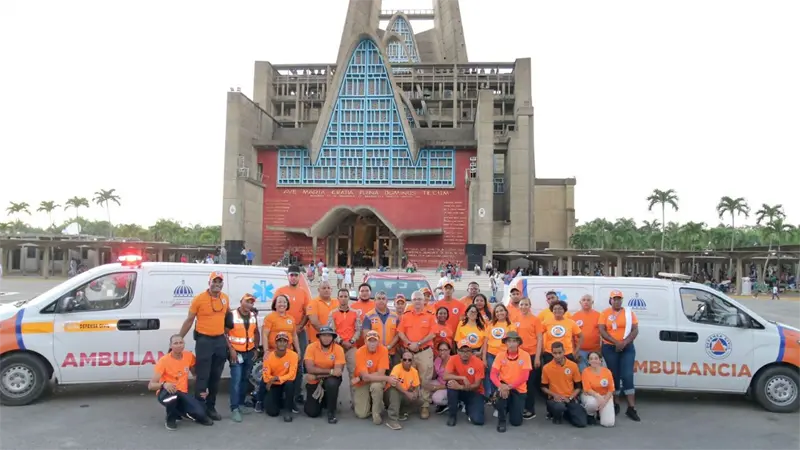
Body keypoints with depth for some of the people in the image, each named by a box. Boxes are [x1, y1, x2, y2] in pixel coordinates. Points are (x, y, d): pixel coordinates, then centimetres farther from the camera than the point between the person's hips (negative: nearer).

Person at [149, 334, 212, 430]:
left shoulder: (189, 356, -3)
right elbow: (150, 385, -20)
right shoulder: (164, 360, -16)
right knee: (171, 392, -41)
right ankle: (170, 419, -10)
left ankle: (180, 411, 12)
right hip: (166, 393, -3)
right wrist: (164, 384, -41)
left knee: (200, 412, -24)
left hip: (182, 394, 3)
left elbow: (196, 374, 14)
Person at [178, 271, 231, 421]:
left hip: (221, 340, 5)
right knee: (203, 377, -4)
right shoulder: (199, 299, -9)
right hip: (204, 340, -5)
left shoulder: (225, 298, 6)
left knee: (215, 377, 12)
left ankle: (211, 407, 22)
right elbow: (189, 321, -4)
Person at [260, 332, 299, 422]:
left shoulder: (293, 355, -19)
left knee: (290, 383, -37)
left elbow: (292, 375, -24)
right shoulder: (269, 357, -15)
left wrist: (277, 378, -35)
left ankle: (288, 410, -17)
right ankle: (280, 401, 21)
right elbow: (266, 377, -13)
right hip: (273, 385, 1)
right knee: (272, 412, -16)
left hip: (286, 383, -1)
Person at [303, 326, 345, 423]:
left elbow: (338, 371, -21)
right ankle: (321, 400, 28)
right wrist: (330, 371, -29)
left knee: (332, 383, -36)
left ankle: (331, 412, -13)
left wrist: (317, 376, -24)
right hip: (314, 382, 1)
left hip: (330, 380, -1)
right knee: (312, 412, -8)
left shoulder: (338, 349, -16)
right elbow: (310, 369, -24)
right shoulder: (311, 347, -15)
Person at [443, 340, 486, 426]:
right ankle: (452, 415, -14)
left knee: (478, 420, -23)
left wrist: (460, 387, -31)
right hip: (460, 391, 1)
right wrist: (463, 378, -35)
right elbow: (445, 376, -26)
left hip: (475, 392, -1)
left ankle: (469, 408, 16)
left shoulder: (478, 363, -18)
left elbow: (477, 385, -18)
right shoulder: (453, 360, -14)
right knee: (451, 383, -32)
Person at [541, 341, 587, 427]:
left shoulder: (573, 366, -4)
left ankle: (566, 413, 17)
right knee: (559, 407, -39)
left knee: (581, 423, -16)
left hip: (570, 399, 2)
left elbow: (578, 386, 4)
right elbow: (544, 387, 5)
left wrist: (570, 398, -11)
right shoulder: (546, 368, -6)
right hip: (554, 398, -2)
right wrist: (554, 395, -12)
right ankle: (556, 415, 1)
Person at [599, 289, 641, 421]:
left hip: (628, 348, 0)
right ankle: (616, 404, 18)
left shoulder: (629, 313, 6)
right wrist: (616, 342, -18)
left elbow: (635, 330, -1)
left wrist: (625, 342, -16)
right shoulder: (605, 313, 2)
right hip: (610, 348, 0)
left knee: (627, 376, -7)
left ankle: (631, 408, -5)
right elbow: (602, 331, -7)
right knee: (614, 376, 7)